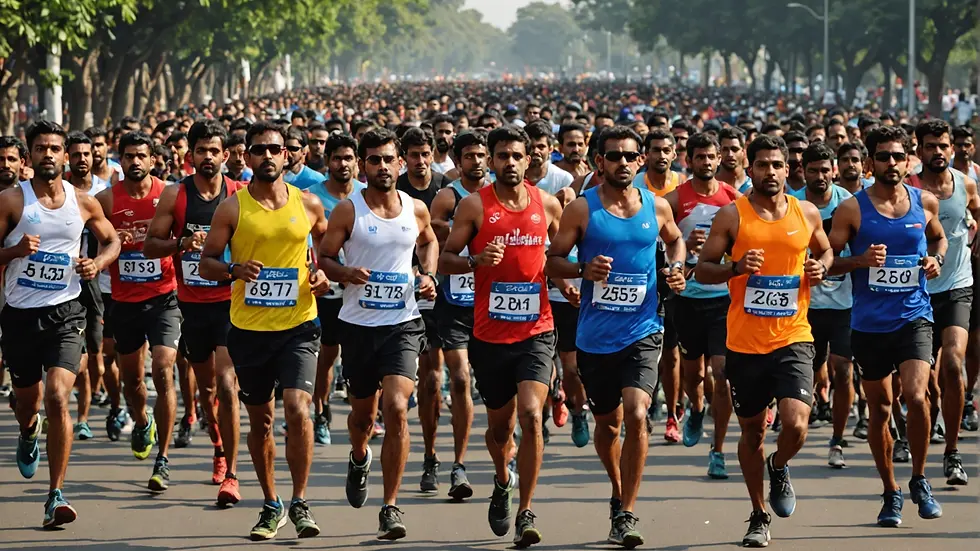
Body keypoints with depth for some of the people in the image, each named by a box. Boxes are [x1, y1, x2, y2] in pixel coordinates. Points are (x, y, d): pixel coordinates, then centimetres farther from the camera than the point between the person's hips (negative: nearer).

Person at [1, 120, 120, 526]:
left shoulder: (83, 203, 1)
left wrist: (98, 262, -4)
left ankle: (56, 496, -12)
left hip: (64, 313, 0)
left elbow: (112, 240, 17)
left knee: (57, 397, -16)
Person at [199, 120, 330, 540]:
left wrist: (323, 274, -1)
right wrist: (235, 270, -18)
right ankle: (271, 505, 26)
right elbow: (206, 263, 2)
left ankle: (299, 502, -6)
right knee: (260, 420, 11)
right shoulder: (232, 208, -1)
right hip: (249, 328, 1)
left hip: (298, 326, -1)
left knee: (297, 408, -18)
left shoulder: (309, 205, 2)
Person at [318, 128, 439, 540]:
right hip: (358, 323, 0)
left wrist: (428, 276, 7)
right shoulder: (348, 210, -4)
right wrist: (345, 272, -20)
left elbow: (429, 242, 24)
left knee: (397, 408, -17)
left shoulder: (416, 209, 3)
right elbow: (323, 257, 0)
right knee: (363, 413, 14)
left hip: (403, 323, 0)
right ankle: (359, 458, 52)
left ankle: (390, 507, -11)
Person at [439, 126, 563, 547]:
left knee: (531, 414, -17)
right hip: (490, 334, 0)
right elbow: (444, 259, -2)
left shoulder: (547, 204, 4)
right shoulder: (475, 206, -3)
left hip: (536, 330, 0)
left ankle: (525, 514, -11)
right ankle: (502, 482, 46)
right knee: (499, 424, 13)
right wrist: (477, 260, -20)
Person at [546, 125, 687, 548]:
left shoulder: (657, 207, 3)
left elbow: (674, 240, 23)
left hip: (642, 331, -1)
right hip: (595, 335, 1)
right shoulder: (582, 209, -4)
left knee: (636, 415, -18)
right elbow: (552, 260, -2)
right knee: (608, 422, 15)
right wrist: (584, 269, -20)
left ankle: (626, 514, -12)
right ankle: (618, 493, 41)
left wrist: (677, 269, 4)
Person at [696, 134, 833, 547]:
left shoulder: (807, 214, 4)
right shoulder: (731, 215, -2)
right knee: (752, 431, 10)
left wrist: (820, 269, 0)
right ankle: (759, 516, 28)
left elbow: (825, 253, 22)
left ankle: (779, 467, 18)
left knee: (796, 424, -17)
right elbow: (702, 269, 0)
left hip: (793, 339, 0)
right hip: (745, 342, 0)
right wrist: (736, 268, -19)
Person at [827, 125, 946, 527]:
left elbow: (938, 237, 23)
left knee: (916, 396, -19)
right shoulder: (852, 209, -4)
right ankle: (891, 492, 24)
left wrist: (936, 259, 2)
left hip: (914, 317, 0)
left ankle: (919, 481, 2)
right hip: (869, 323, 0)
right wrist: (861, 260, -17)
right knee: (879, 409, 9)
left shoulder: (926, 203, 4)